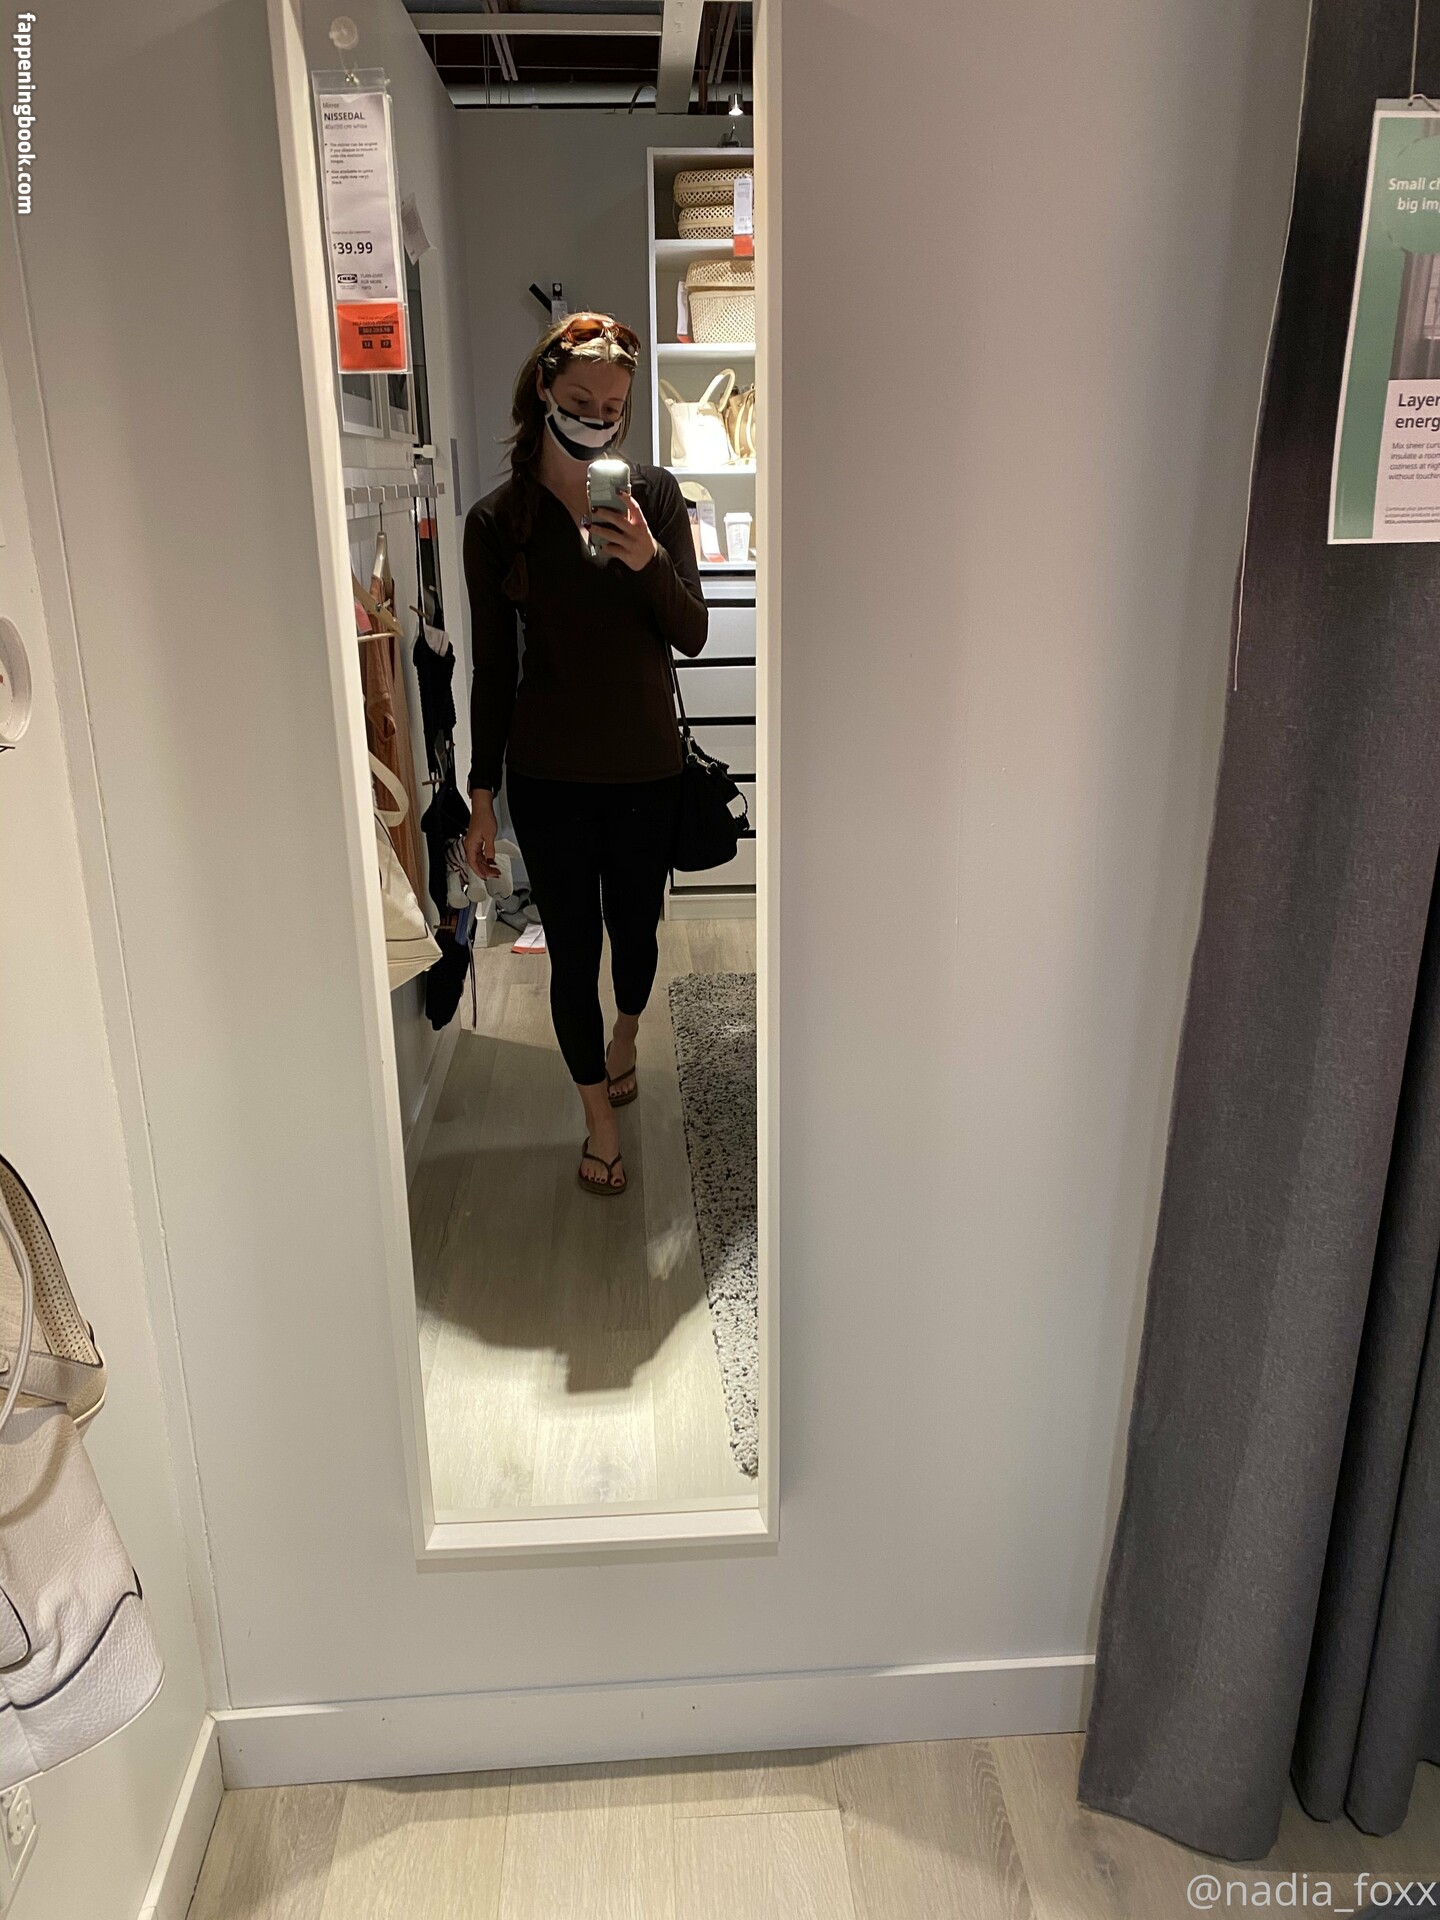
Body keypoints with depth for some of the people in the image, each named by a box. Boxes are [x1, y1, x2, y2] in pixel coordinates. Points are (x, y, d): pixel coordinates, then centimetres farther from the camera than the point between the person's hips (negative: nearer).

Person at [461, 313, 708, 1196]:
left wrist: (650, 561, -24)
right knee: (573, 945, 5)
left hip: (646, 763, 1)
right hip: (548, 771, -1)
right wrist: (483, 798, 0)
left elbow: (693, 635, -4)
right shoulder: (497, 521, -3)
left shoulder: (655, 496, -2)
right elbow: (493, 669, 0)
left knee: (635, 925, 16)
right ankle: (601, 1118, 23)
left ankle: (624, 1041, 48)